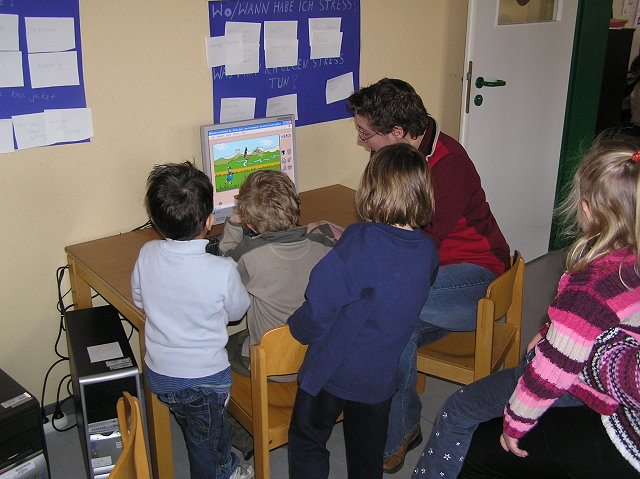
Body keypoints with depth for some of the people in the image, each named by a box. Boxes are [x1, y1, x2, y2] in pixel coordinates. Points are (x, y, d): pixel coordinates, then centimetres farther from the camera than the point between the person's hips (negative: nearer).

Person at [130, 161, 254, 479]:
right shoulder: (222, 271, -28)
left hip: (158, 374, 5)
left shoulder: (147, 255, -16)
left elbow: (139, 300, 3)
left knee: (213, 423, 30)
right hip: (203, 378, -4)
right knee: (204, 445, 21)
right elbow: (237, 312, -7)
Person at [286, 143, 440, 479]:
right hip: (382, 375, 5)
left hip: (335, 369, -5)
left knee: (307, 439, 17)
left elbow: (320, 304, -23)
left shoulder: (360, 241, -25)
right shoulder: (428, 251, -7)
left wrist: (296, 328, -1)